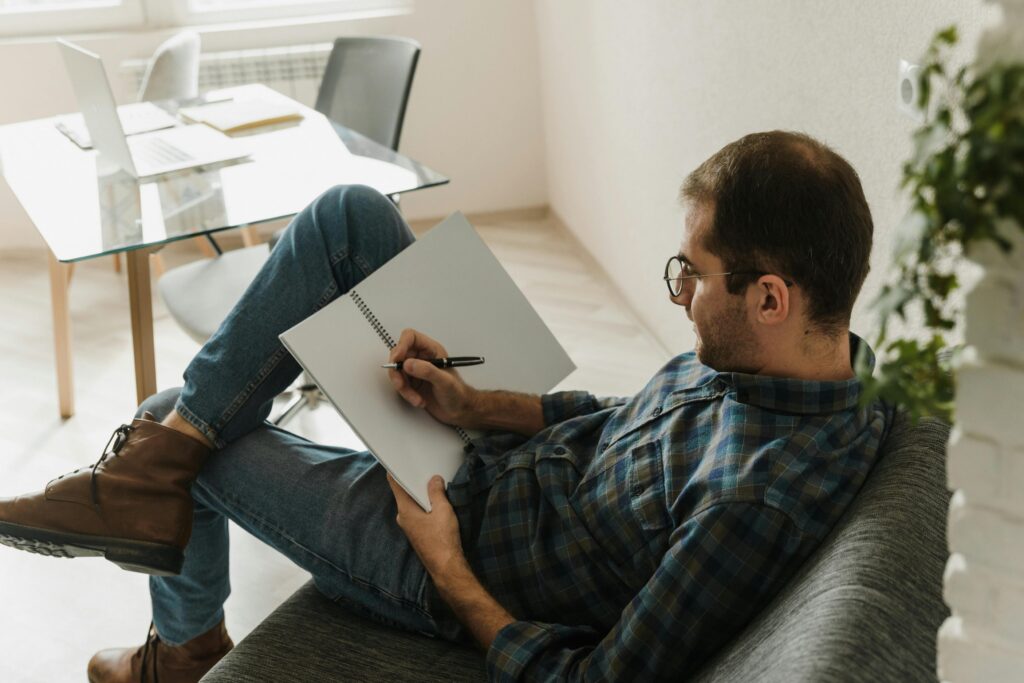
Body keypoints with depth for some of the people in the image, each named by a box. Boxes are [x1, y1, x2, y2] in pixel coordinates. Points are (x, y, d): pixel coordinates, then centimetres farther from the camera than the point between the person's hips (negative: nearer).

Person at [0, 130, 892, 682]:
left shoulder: (758, 500, -37)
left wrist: (452, 579, -18)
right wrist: (480, 406, -5)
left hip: (461, 561, -8)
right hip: (508, 458, 8)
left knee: (175, 437, 8)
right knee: (349, 212, -3)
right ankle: (171, 432, 3)